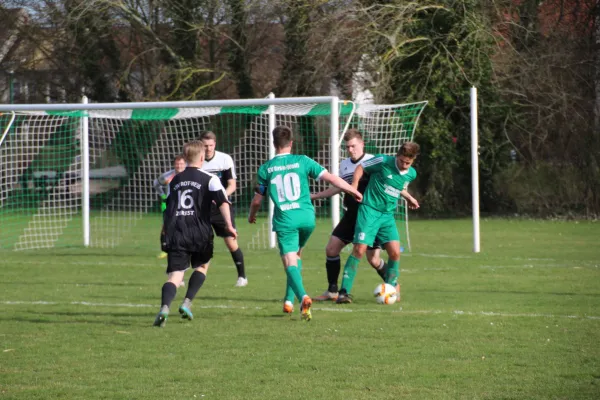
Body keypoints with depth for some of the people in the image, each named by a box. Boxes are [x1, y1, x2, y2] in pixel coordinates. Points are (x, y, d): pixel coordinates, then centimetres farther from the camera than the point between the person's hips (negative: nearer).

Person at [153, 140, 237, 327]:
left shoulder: (175, 180, 18)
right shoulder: (209, 179, 3)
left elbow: (167, 209, 24)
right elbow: (222, 201, -12)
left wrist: (165, 233, 35)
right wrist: (229, 224, -14)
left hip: (175, 233, 2)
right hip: (199, 233, -2)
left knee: (175, 275, -5)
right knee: (202, 266, 24)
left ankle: (164, 307, -30)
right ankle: (187, 303, 9)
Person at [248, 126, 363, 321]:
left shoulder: (266, 169, 3)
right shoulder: (302, 161, 3)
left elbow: (257, 200, 11)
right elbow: (331, 178, 2)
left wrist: (251, 216, 32)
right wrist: (354, 191, 15)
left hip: (284, 220, -2)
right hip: (306, 217, 2)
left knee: (290, 263, -6)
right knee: (296, 255, 24)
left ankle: (303, 297, -31)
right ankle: (289, 299, 20)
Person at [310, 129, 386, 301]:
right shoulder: (344, 164, 11)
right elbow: (338, 187, 25)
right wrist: (313, 196, 28)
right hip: (351, 216, 6)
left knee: (373, 259, -7)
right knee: (331, 248, -2)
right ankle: (332, 291, 9)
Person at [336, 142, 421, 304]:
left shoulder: (411, 174, 6)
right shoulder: (384, 161, -11)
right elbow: (361, 168, 2)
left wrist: (408, 197, 23)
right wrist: (353, 188, -6)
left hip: (388, 215, 5)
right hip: (369, 210, -5)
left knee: (395, 252, -8)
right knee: (359, 250, -13)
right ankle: (344, 292, -9)